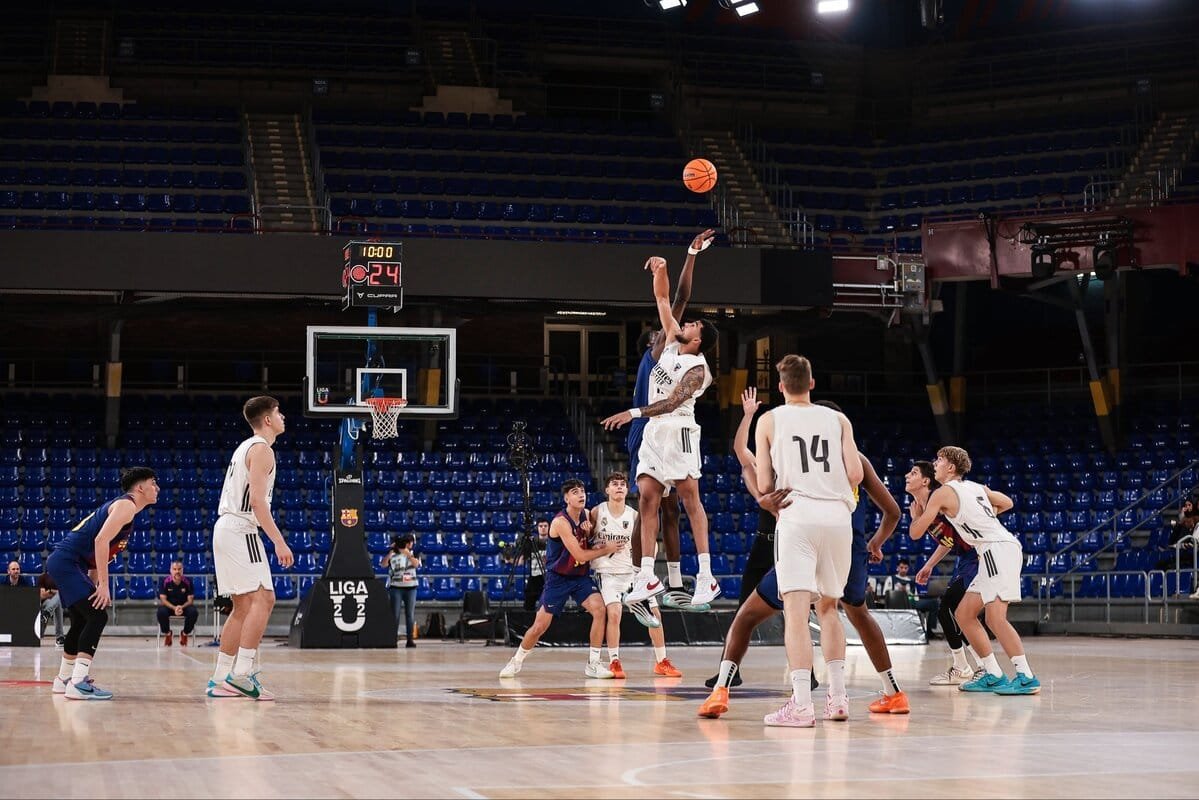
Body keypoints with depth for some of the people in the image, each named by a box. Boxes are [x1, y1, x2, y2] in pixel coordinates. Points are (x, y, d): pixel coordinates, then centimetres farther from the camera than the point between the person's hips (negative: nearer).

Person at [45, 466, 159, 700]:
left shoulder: (120, 506, 20)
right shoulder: (126, 505, -11)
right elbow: (101, 540, -24)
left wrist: (92, 588, 22)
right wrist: (103, 584, -24)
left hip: (64, 563, 11)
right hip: (66, 561, -11)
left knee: (83, 621, 21)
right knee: (97, 617, -17)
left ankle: (64, 679, 34)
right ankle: (79, 683, -25)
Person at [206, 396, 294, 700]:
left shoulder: (246, 447, 21)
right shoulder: (262, 450, -10)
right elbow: (257, 500, -19)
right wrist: (279, 542, -21)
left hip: (226, 528, 10)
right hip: (241, 530, -10)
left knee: (243, 607, 11)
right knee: (263, 598, -14)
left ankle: (220, 679, 11)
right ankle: (242, 673, -21)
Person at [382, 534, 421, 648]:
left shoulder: (413, 553, 7)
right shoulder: (392, 554, -1)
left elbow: (416, 564, -12)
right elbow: (384, 564, -17)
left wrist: (407, 553, -21)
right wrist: (391, 551, -24)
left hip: (410, 587, 3)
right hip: (396, 587, -2)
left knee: (410, 615, 2)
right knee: (395, 615, -3)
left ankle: (410, 639, 5)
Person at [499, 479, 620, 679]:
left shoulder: (586, 515, 0)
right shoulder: (561, 522, -21)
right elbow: (580, 555, -24)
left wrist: (589, 532, -7)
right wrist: (607, 549, -15)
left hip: (581, 576, 5)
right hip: (558, 578, -5)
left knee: (599, 609, -19)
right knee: (540, 626, 0)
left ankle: (593, 664, -11)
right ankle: (517, 661, 25)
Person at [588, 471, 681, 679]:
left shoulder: (634, 515, 1)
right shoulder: (597, 512, -4)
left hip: (632, 572, 3)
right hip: (608, 573, -3)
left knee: (654, 613, -1)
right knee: (614, 613, -23)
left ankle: (661, 662, 13)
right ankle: (614, 663, -10)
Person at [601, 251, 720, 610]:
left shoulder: (696, 368, -12)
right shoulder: (672, 342, 11)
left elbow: (674, 401, -25)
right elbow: (663, 300, 17)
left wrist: (634, 413, -32)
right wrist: (660, 271, 2)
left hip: (678, 430, -8)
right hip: (654, 431, 8)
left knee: (690, 499, -11)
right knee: (647, 497, 0)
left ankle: (706, 577, -14)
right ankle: (648, 577, -2)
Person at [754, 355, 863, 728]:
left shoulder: (769, 420, 8)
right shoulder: (838, 420, 14)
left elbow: (763, 485, 4)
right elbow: (856, 474, 4)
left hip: (798, 515, -3)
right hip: (838, 515, 3)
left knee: (796, 609, -9)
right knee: (828, 607, 19)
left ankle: (800, 705, -18)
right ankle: (838, 697, 19)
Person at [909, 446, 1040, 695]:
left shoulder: (942, 493, -3)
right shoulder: (975, 487, 20)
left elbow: (915, 532, 0)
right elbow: (1007, 503, 35)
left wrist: (917, 513, 21)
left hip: (998, 549, -9)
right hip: (998, 551, 9)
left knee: (995, 617, -18)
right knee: (964, 614, 11)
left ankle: (1027, 677, -24)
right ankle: (993, 676, 11)